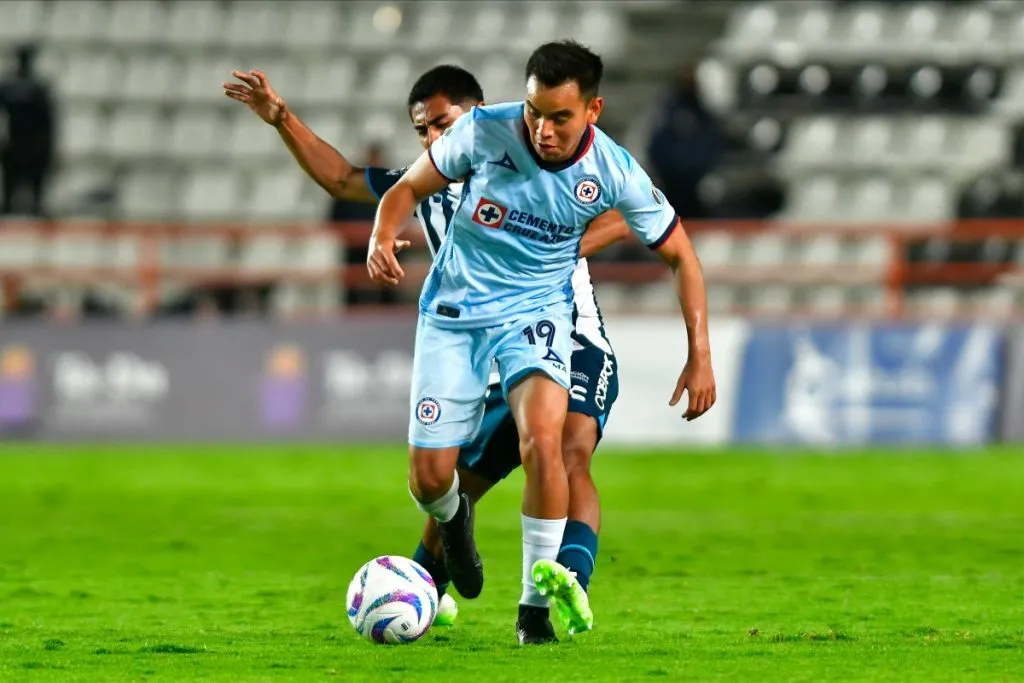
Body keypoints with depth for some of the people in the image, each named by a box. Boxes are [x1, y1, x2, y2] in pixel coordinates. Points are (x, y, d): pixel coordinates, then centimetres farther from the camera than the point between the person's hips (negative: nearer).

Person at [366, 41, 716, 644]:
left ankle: (537, 602, -13)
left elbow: (680, 256, -4)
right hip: (455, 308, 1)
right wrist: (382, 239, -27)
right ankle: (453, 521, 36)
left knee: (542, 439, -28)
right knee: (429, 477, -4)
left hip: (537, 307, -1)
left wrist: (700, 356, -10)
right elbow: (408, 189, -5)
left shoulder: (614, 173, -16)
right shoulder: (484, 131, -18)